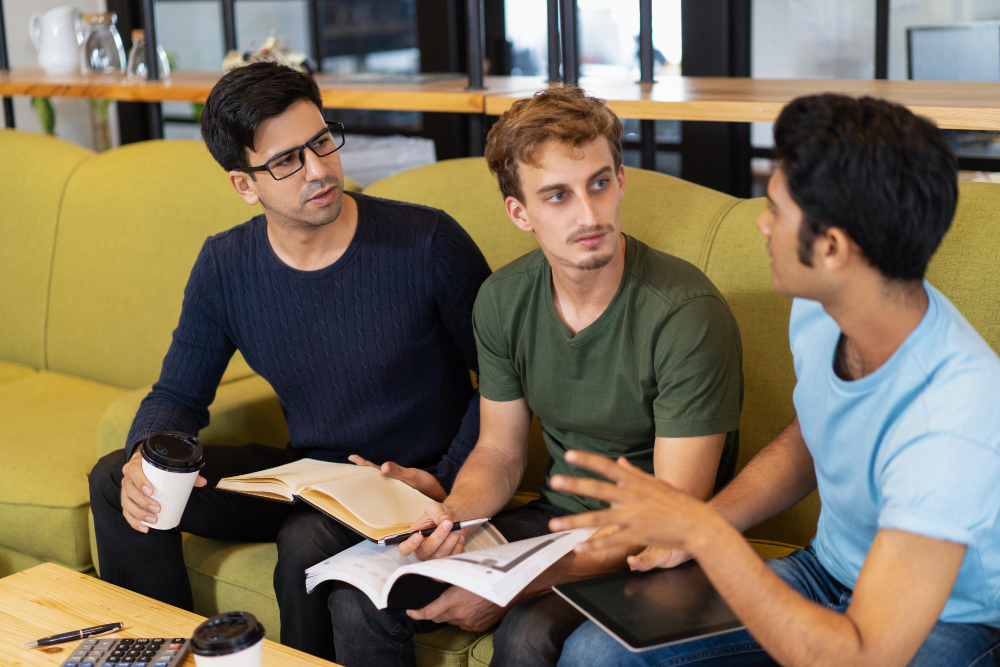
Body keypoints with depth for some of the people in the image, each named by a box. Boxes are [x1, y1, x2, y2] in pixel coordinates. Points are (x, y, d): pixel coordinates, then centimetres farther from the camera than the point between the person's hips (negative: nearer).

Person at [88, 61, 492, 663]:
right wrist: (146, 457, -17)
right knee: (116, 480, -6)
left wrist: (446, 482, -18)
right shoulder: (226, 267, -3)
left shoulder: (427, 242, -15)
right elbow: (178, 394, 7)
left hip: (412, 484, -5)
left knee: (307, 543, -35)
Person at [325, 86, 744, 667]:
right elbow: (499, 452, 8)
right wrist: (450, 514, -17)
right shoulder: (502, 300, -3)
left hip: (649, 553, -5)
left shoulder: (687, 313, -23)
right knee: (358, 599, -8)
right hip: (557, 514, 5)